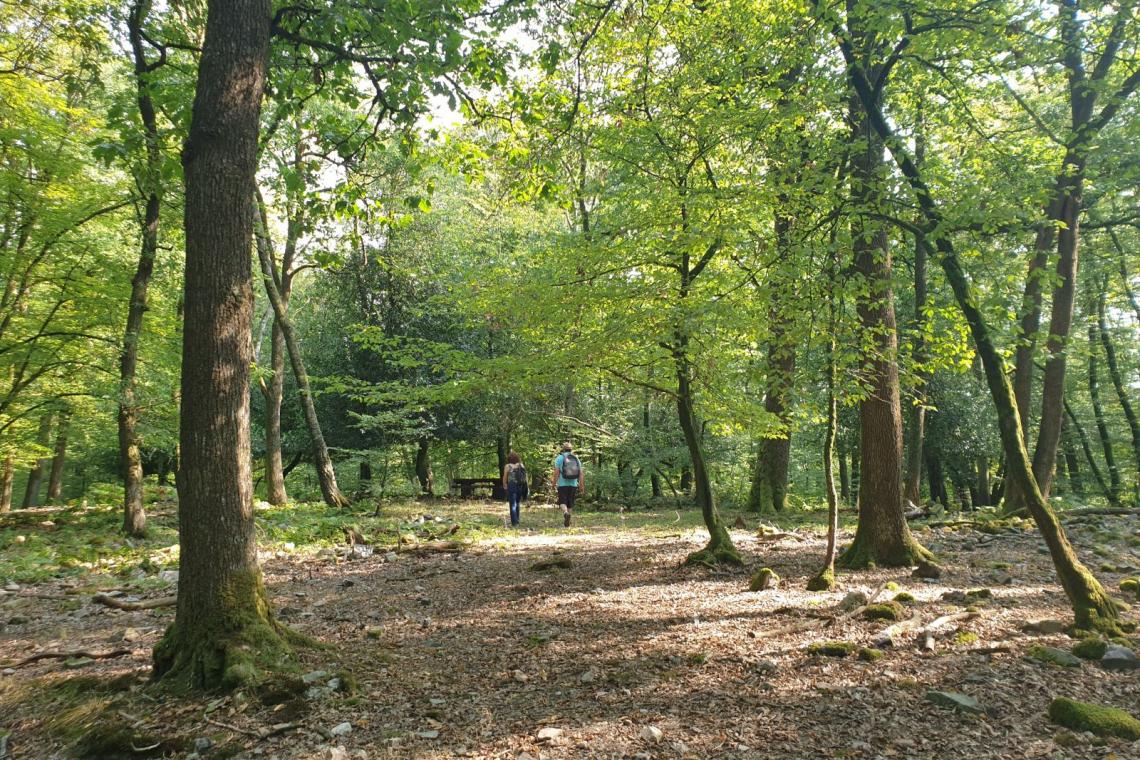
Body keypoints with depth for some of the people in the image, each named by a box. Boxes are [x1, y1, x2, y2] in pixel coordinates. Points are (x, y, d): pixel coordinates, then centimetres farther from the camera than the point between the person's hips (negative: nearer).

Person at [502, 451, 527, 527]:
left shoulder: (508, 466, -3)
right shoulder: (521, 465, 6)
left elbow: (505, 478, 3)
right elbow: (525, 476, 3)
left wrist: (504, 485, 22)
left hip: (511, 486, -4)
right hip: (520, 487, 4)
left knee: (513, 505, 0)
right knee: (517, 504, 19)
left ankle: (514, 523, -6)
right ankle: (517, 521, 25)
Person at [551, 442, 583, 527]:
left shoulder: (559, 458, -1)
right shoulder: (576, 459, 8)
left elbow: (556, 472, -9)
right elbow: (581, 474, 3)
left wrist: (553, 483, -3)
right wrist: (581, 485, 5)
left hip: (562, 484, -3)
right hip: (573, 484, 3)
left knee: (563, 502, 1)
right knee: (570, 502, 13)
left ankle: (565, 513, -27)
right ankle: (566, 520, 17)